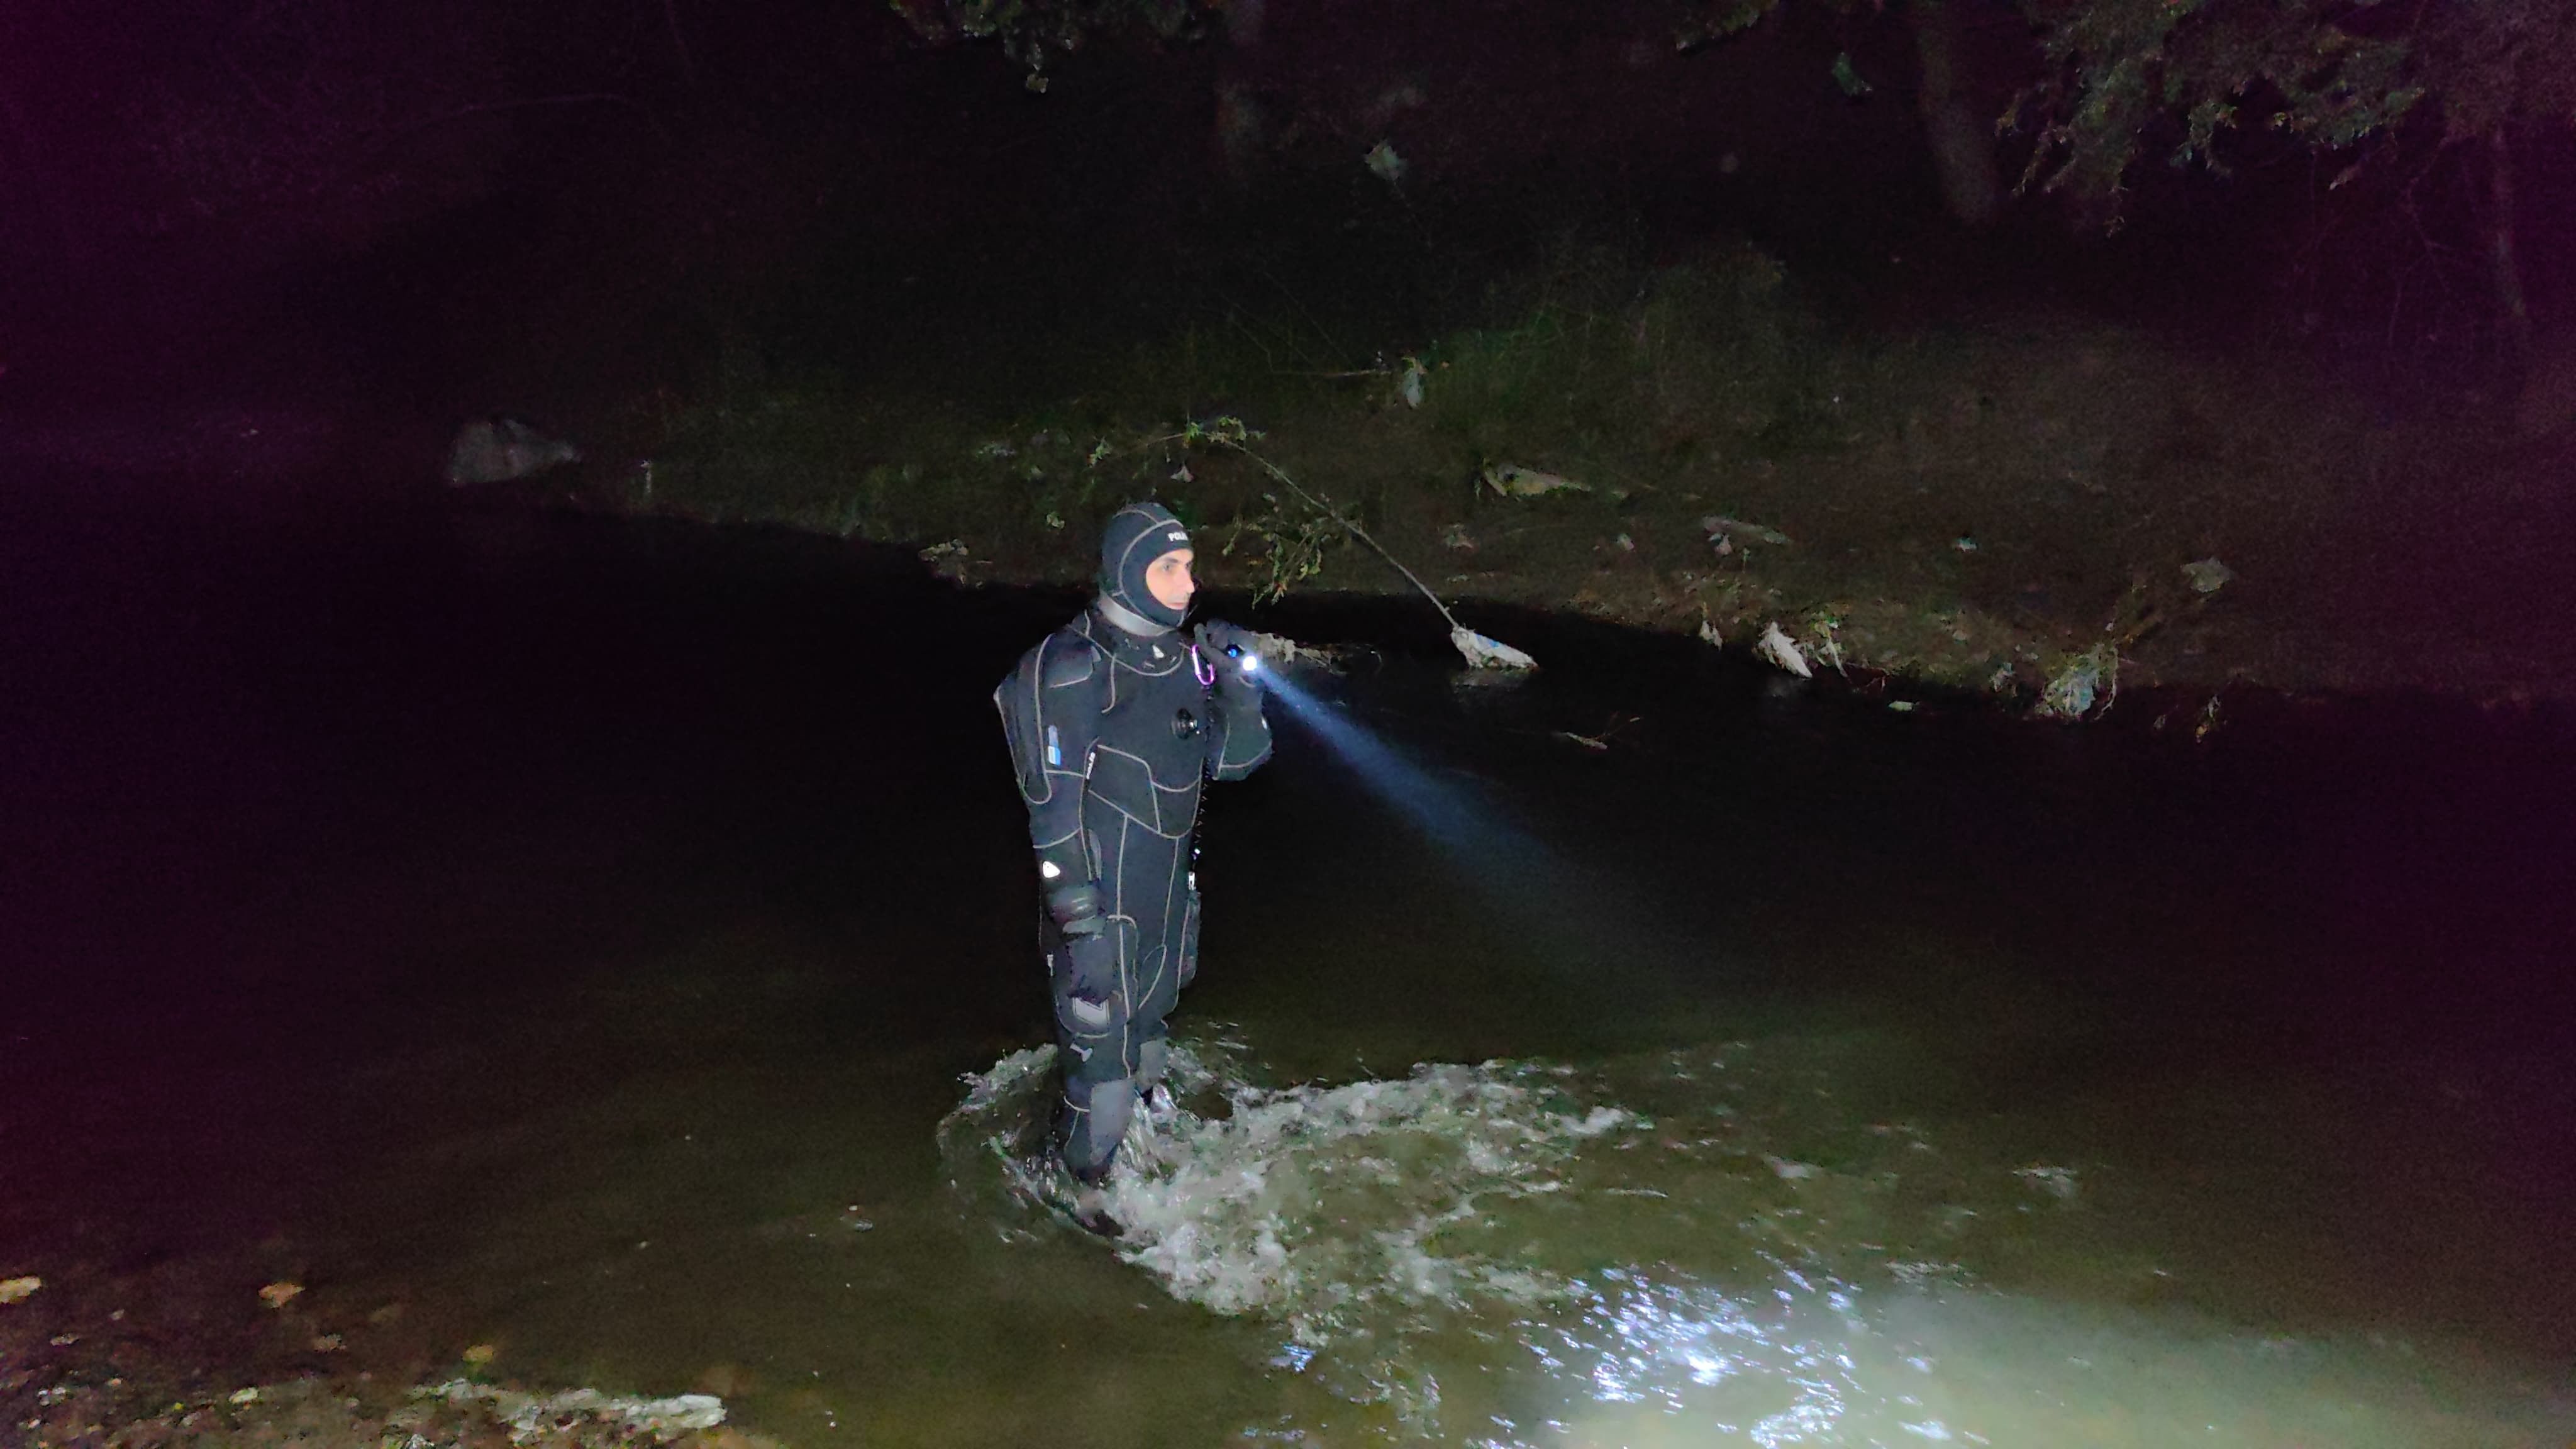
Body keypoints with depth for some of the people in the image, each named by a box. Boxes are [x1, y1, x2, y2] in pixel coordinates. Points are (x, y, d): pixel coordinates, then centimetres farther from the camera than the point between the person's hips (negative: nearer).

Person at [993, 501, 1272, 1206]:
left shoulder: (1182, 656, 3)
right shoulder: (1072, 668, -18)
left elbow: (1233, 759, 7)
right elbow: (1053, 797, -18)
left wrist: (1239, 688, -10)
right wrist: (1075, 905, -19)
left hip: (1168, 883, 7)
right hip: (1101, 889, -7)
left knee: (1151, 1015, 23)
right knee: (1098, 1032, 0)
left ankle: (1140, 1138, 43)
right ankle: (1089, 1175, 18)